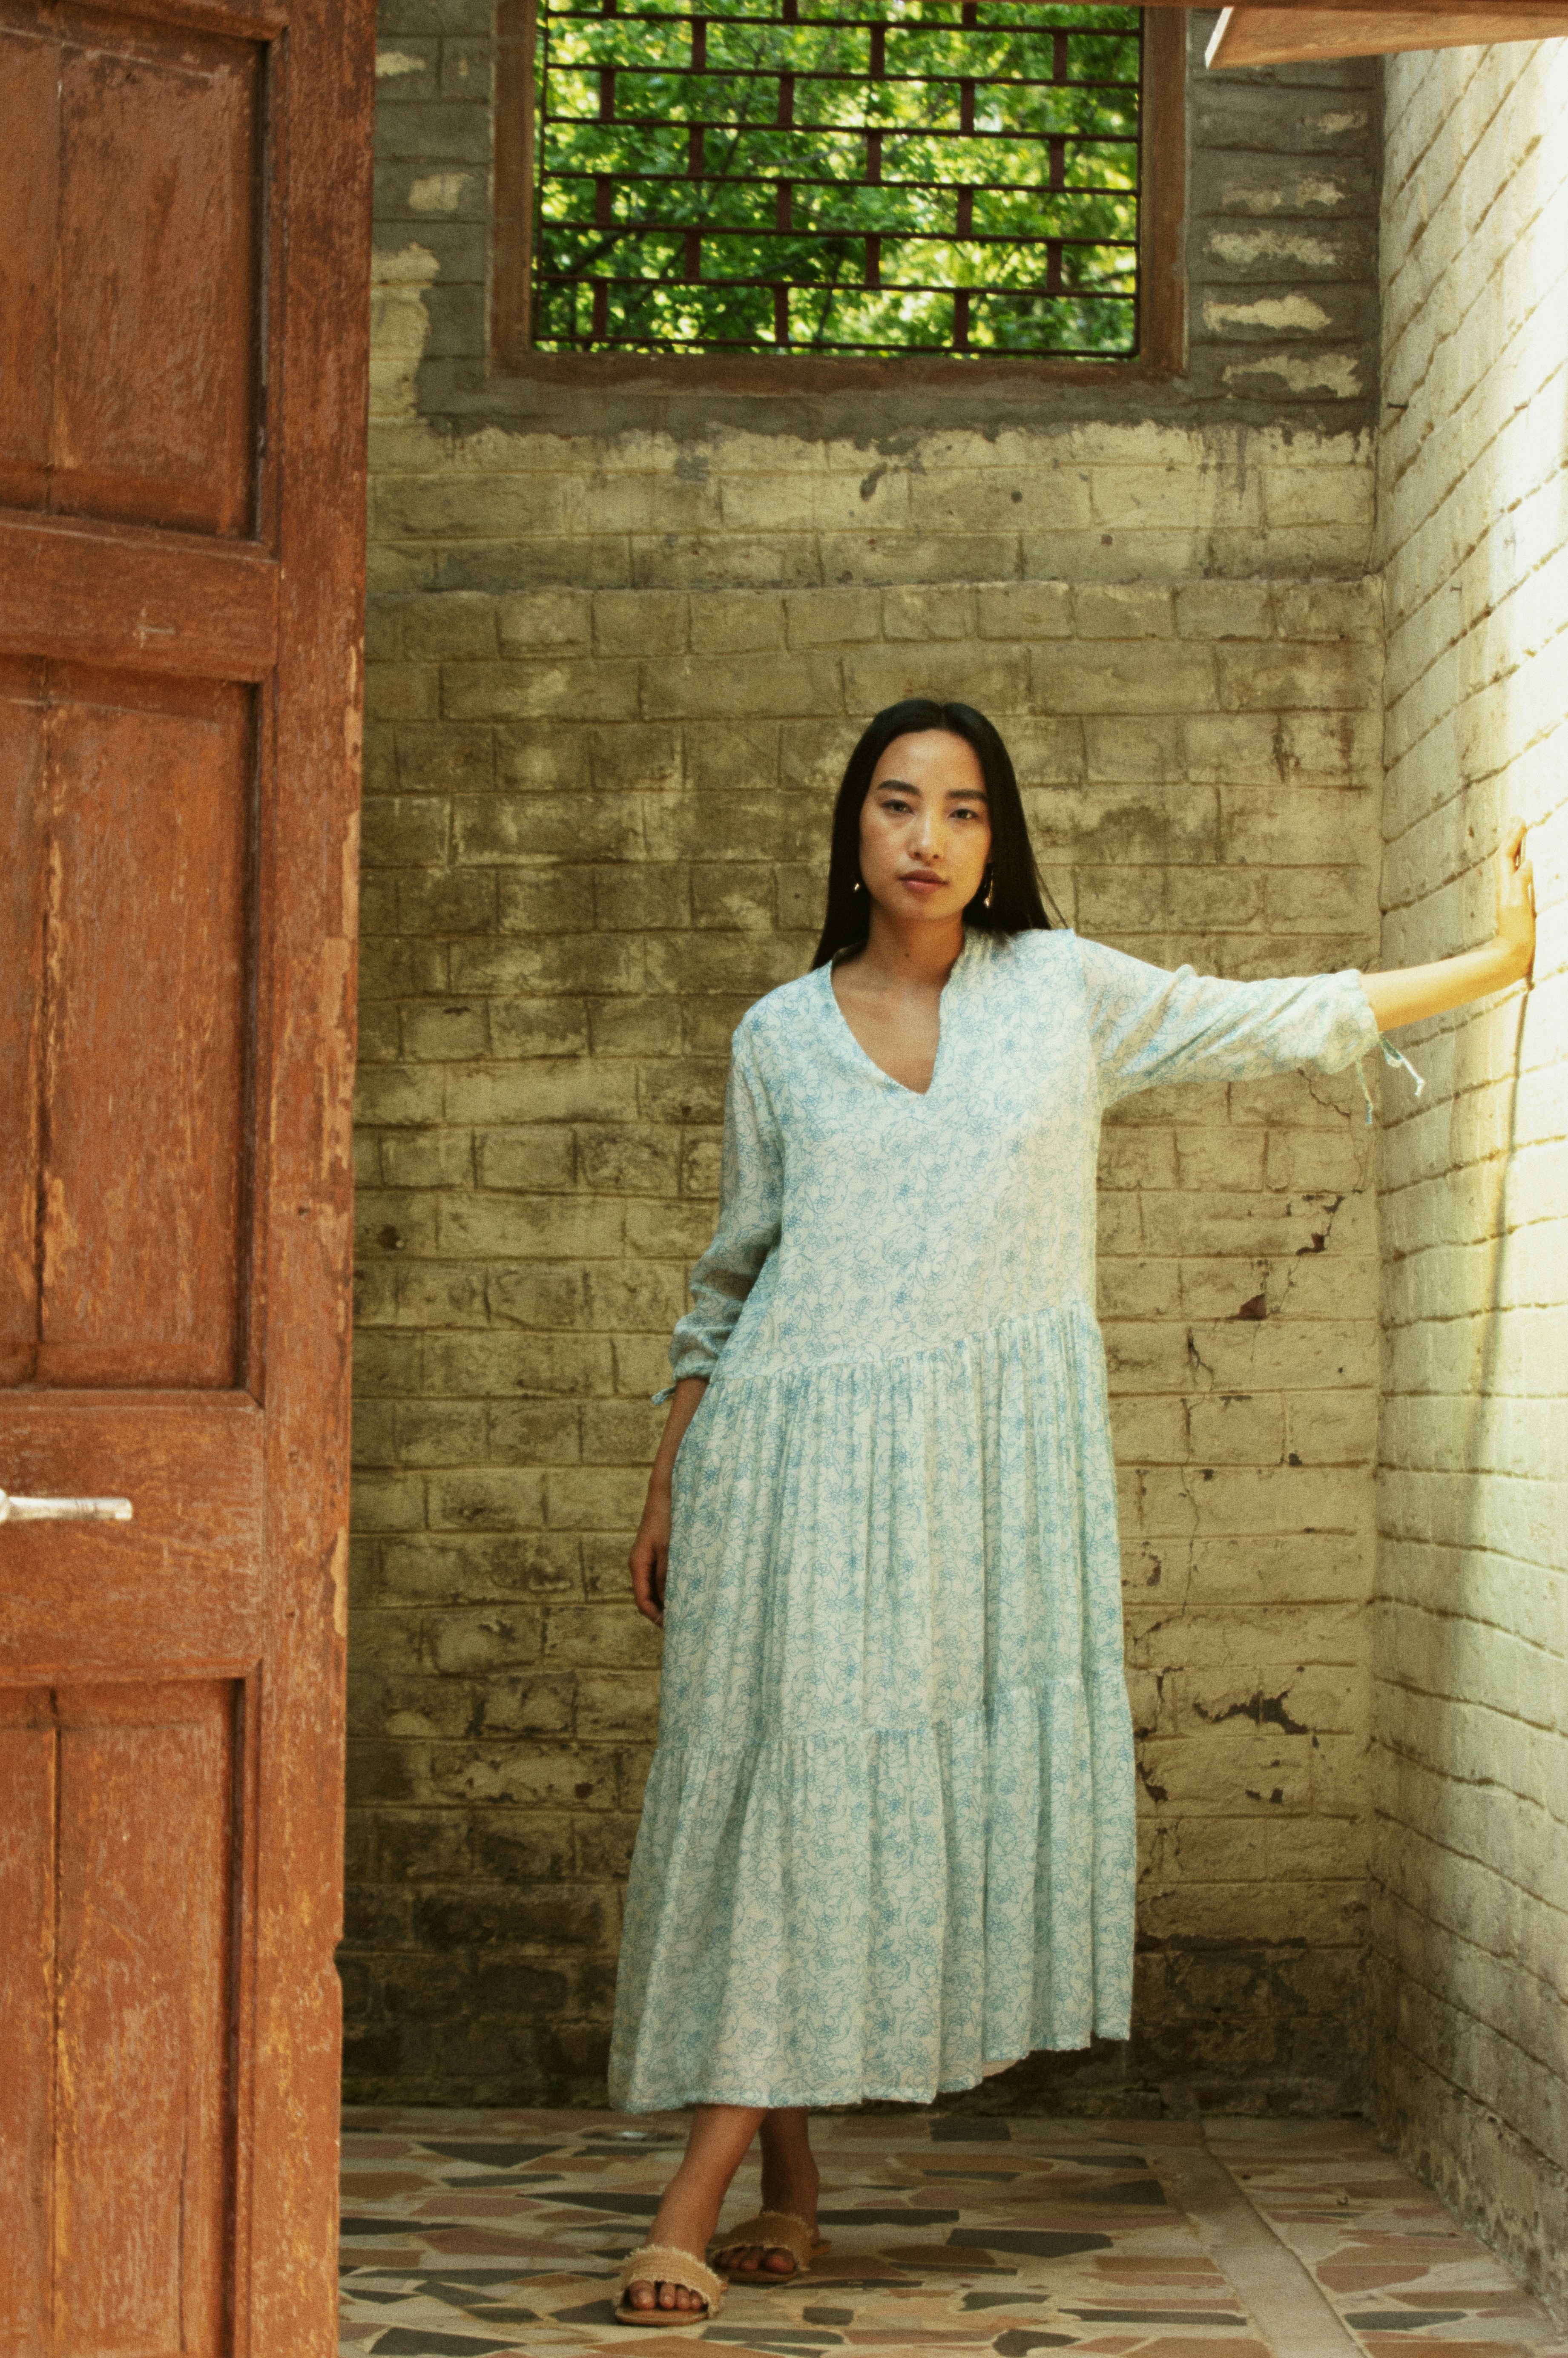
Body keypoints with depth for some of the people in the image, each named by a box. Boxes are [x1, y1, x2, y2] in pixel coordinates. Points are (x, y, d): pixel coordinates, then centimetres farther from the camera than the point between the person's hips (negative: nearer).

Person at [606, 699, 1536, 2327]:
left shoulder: (1063, 991, 8)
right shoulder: (779, 1036, 8)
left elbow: (1283, 1024, 15)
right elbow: (729, 1280, 14)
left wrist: (1503, 960, 16)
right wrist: (666, 1490, 11)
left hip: (986, 1461, 1)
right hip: (800, 1453, 0)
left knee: (932, 1786, -5)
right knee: (788, 1782, -7)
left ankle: (697, 2198, -1)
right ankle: (788, 2189, 3)